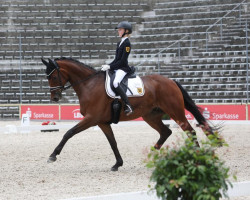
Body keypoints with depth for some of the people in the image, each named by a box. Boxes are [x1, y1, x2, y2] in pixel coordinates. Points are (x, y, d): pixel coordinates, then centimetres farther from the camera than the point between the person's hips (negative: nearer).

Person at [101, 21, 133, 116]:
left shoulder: (127, 43, -10)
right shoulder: (120, 43, 18)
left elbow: (122, 61, -15)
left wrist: (110, 67, -17)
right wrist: (108, 66, 6)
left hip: (123, 68, -10)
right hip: (116, 68, 10)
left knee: (115, 83, -34)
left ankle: (128, 107, -35)